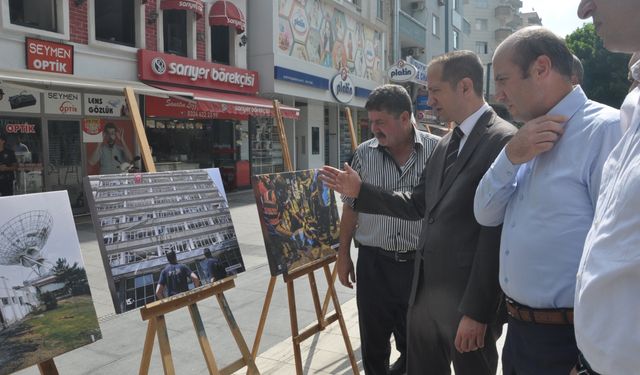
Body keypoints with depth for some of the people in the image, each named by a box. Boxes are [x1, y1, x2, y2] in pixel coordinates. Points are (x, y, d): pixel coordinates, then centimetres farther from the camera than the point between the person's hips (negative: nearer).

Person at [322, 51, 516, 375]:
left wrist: (477, 310, -18)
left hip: (467, 299, -7)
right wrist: (359, 190, 8)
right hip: (424, 291, 8)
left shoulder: (503, 140, -15)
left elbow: (496, 231, -19)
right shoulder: (444, 144, 12)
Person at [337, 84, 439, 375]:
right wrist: (343, 254, 6)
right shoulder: (363, 154, 0)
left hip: (421, 263, -1)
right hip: (373, 263, 2)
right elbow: (351, 206, 7)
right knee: (373, 344, 13)